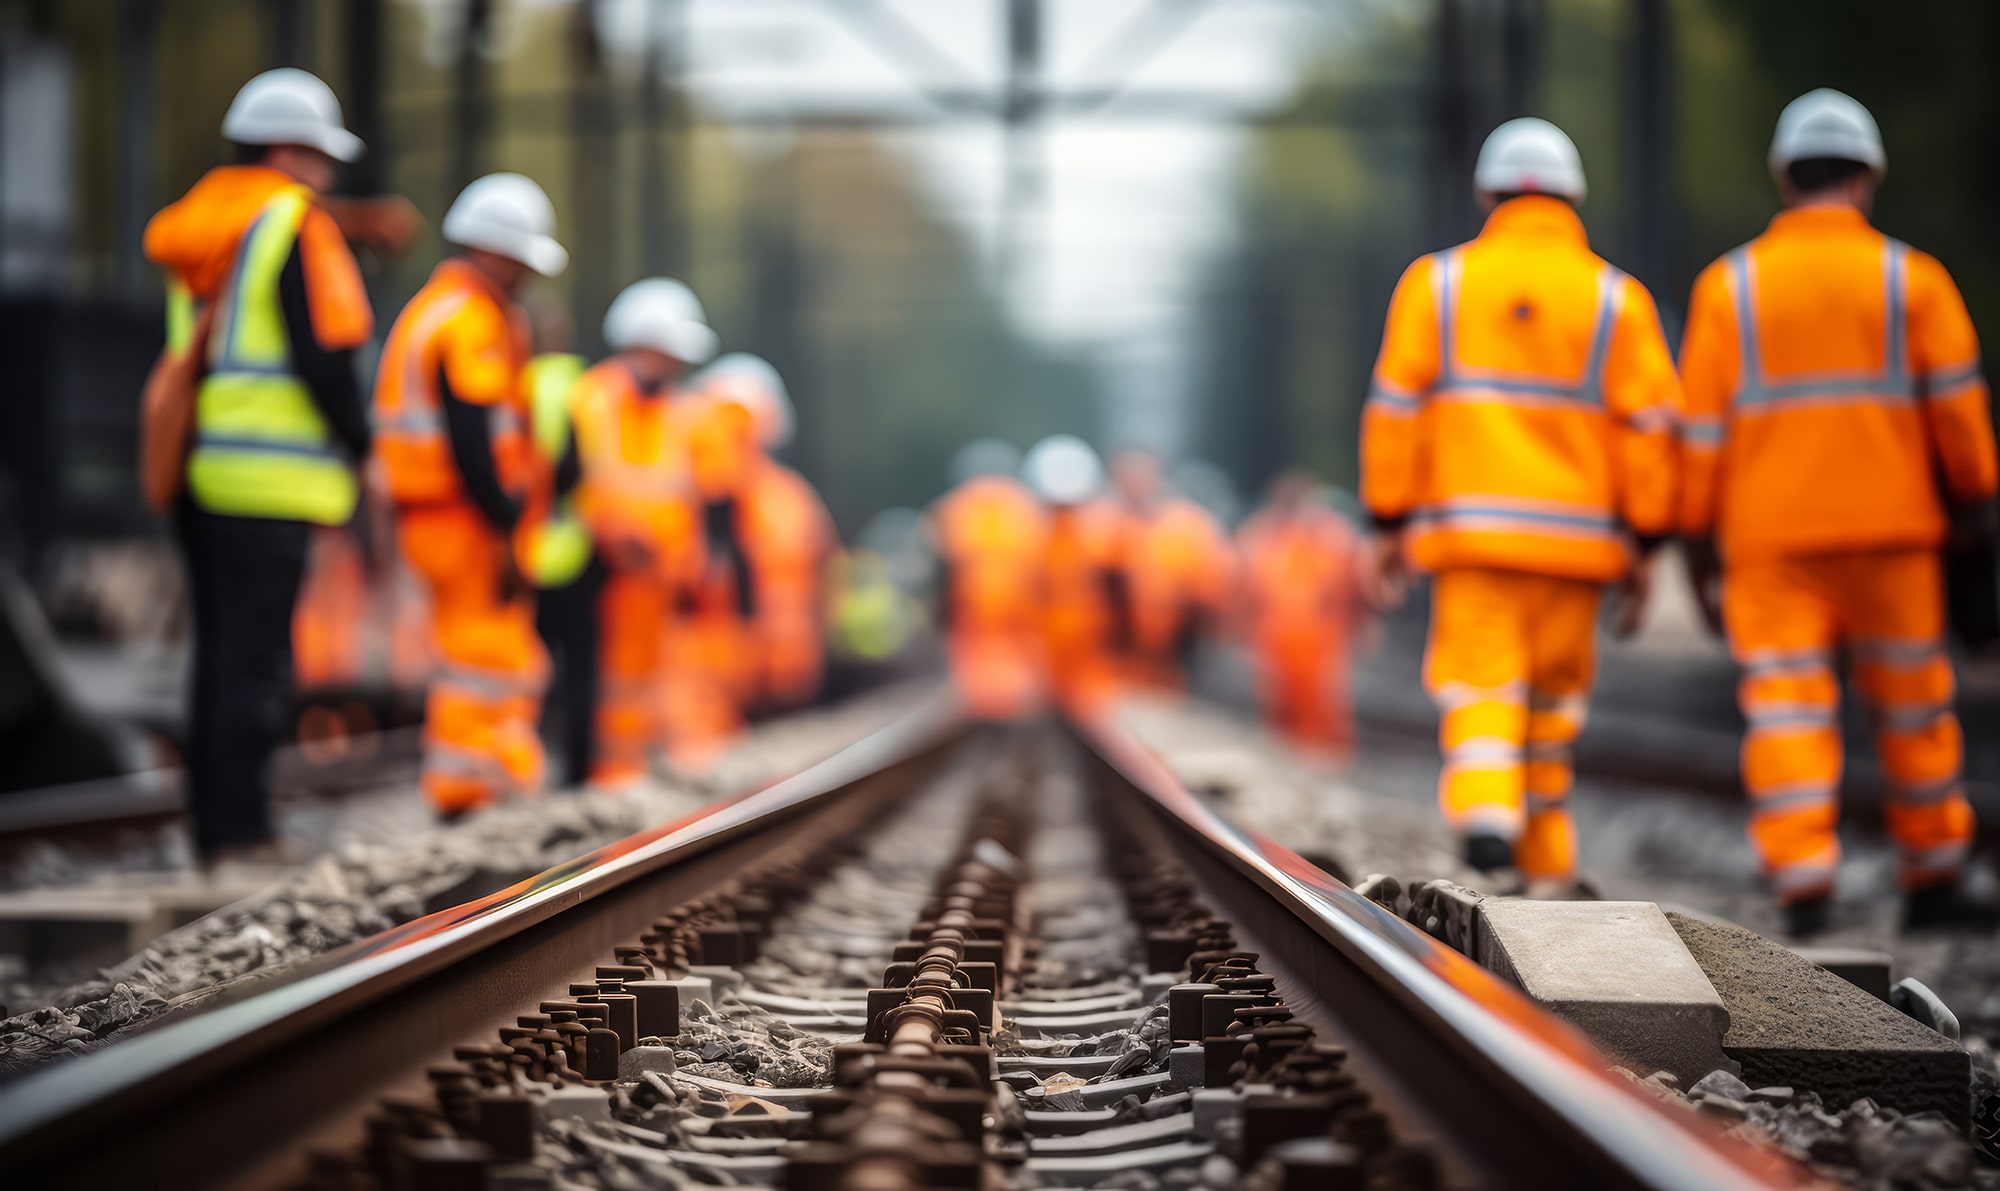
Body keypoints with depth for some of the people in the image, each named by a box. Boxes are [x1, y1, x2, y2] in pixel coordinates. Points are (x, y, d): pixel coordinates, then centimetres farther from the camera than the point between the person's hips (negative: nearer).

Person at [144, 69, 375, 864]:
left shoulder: (200, 225, 18)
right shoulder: (295, 225, -8)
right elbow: (322, 351, -13)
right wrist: (364, 446, -5)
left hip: (203, 470, 9)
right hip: (270, 477, -9)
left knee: (221, 653, 13)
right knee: (257, 657, -7)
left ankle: (213, 827, 18)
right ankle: (240, 829, -6)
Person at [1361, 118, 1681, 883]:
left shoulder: (1437, 283, 3)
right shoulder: (1615, 298, 3)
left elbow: (1395, 409, 1)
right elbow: (1648, 426, 0)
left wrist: (1389, 523, 6)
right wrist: (1643, 546, 5)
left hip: (1467, 529, -1)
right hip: (1575, 534, 1)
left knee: (1479, 684, -2)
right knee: (1555, 697, 13)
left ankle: (1484, 807, -29)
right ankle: (1545, 857, 21)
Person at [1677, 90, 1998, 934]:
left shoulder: (1728, 285, 4)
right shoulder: (1911, 278, 3)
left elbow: (1702, 426, 2)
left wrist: (1699, 545, 5)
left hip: (1769, 540, 0)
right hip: (1890, 526, 0)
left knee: (1786, 706, -2)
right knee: (1912, 704, 10)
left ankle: (1801, 881, -13)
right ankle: (1932, 880, 17)